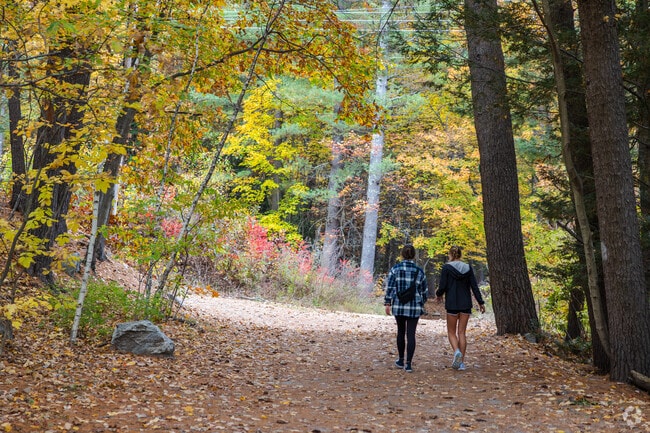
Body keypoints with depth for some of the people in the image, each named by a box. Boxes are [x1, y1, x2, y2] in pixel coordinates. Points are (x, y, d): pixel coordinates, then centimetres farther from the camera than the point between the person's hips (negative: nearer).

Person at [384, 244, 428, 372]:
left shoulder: (395, 269, -2)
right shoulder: (419, 271, 1)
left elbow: (390, 287, -7)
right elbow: (424, 291, 9)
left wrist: (387, 303, -5)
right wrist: (421, 303, 25)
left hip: (398, 306, 1)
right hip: (414, 307, 0)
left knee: (401, 332, 17)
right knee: (411, 334, 1)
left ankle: (401, 360, 27)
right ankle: (408, 364, -4)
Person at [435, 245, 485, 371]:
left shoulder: (446, 268, -7)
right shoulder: (468, 268, 3)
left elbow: (442, 286, -9)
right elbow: (474, 286, 0)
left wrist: (438, 295, 11)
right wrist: (481, 302, 4)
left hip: (452, 304, -3)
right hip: (466, 304, 3)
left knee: (451, 332, 8)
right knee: (462, 333, 8)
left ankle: (456, 351, -20)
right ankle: (461, 362, 6)